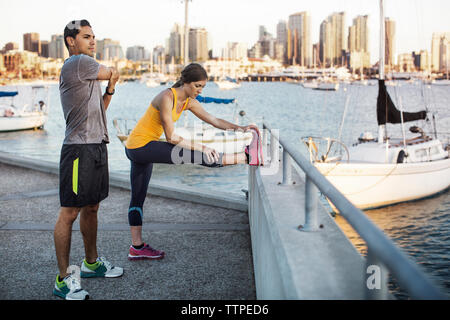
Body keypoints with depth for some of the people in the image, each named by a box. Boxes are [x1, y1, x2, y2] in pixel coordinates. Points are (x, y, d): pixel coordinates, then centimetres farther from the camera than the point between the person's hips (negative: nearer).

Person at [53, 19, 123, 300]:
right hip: (80, 149, -10)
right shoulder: (79, 63, -10)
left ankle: (92, 263, 32)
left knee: (91, 208, 18)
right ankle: (63, 280, -2)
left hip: (97, 146, 10)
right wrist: (111, 78, 23)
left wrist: (109, 89, 10)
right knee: (70, 212, -6)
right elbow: (114, 73, 3)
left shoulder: (86, 72, 21)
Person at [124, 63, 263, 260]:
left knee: (138, 197, 12)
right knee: (196, 156, -17)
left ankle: (137, 247, 19)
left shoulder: (189, 102, 4)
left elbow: (214, 121, 6)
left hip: (139, 150, 10)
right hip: (141, 146, -10)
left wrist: (240, 128, -6)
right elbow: (171, 137, -23)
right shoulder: (167, 97, -21)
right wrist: (201, 147, -25)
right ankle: (247, 157, -15)